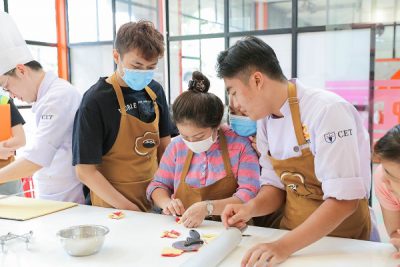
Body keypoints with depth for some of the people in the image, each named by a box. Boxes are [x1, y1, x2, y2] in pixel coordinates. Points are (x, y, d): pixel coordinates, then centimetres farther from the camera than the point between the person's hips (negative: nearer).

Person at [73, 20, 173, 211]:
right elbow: (85, 170, -16)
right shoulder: (95, 101, -17)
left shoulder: (155, 91, 1)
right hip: (114, 208, -5)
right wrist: (129, 209, -19)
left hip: (155, 198, 5)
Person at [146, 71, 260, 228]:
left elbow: (250, 195, -13)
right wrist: (166, 202, -6)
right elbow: (158, 185, 15)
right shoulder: (177, 146, 5)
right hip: (180, 229, 3)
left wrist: (208, 207, -25)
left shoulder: (240, 145, -6)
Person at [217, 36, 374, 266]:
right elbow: (275, 186, 8)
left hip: (340, 240, -5)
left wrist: (285, 247, -28)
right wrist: (251, 208, -11)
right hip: (292, 235, 5)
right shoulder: (265, 119, 0)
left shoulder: (327, 111, -20)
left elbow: (344, 199, -23)